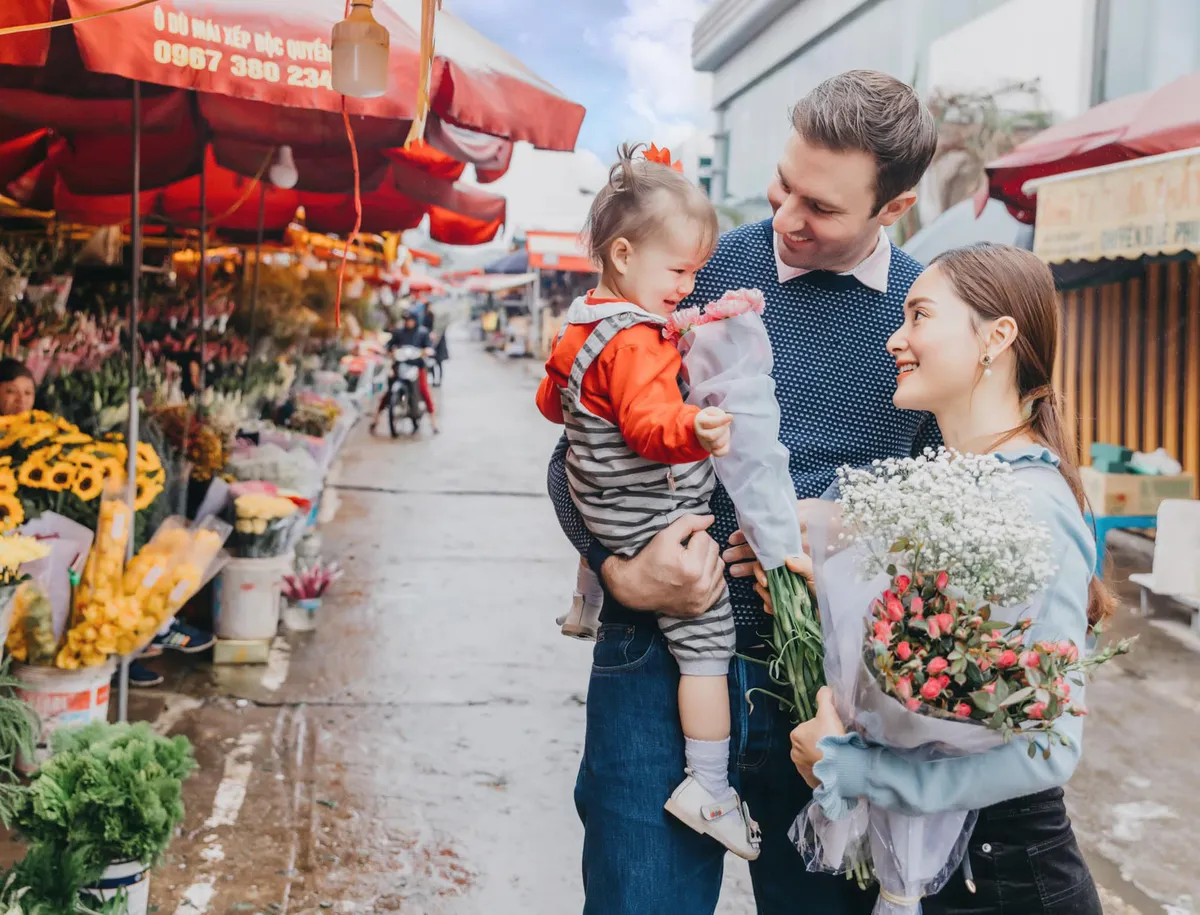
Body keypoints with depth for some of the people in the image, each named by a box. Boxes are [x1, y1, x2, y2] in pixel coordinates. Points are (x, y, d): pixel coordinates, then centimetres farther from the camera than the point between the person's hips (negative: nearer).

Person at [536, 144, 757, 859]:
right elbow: (649, 422, -39)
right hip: (656, 522, -10)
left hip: (603, 506, 10)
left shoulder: (584, 323, 8)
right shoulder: (637, 342, -24)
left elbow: (551, 400, 23)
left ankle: (589, 609, 71)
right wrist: (695, 430, -58)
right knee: (708, 639, -9)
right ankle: (708, 788, -8)